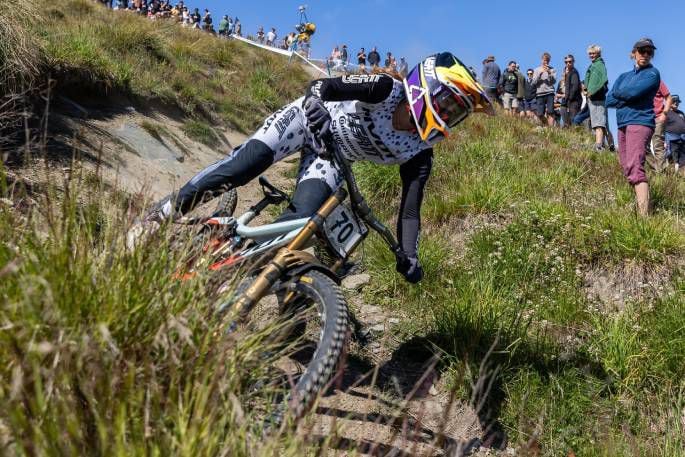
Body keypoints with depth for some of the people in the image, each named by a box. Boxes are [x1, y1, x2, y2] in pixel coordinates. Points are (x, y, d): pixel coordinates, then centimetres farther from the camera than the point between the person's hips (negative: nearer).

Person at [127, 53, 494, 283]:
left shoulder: (418, 154, -12)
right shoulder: (387, 90, -23)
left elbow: (410, 208, -13)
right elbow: (322, 85, -30)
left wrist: (409, 255, -25)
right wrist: (316, 99, -51)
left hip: (330, 158, 4)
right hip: (311, 119, -4)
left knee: (300, 223, -20)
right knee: (244, 165, -22)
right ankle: (163, 212, -5)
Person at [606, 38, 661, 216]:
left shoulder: (652, 73, 2)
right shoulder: (624, 76, 21)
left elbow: (631, 93, -14)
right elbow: (609, 100, 9)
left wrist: (618, 93, 5)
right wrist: (627, 99, -6)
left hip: (640, 123, -8)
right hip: (623, 125, 8)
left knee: (635, 167, -23)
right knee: (627, 168, 9)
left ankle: (644, 216, -33)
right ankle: (637, 204, 18)